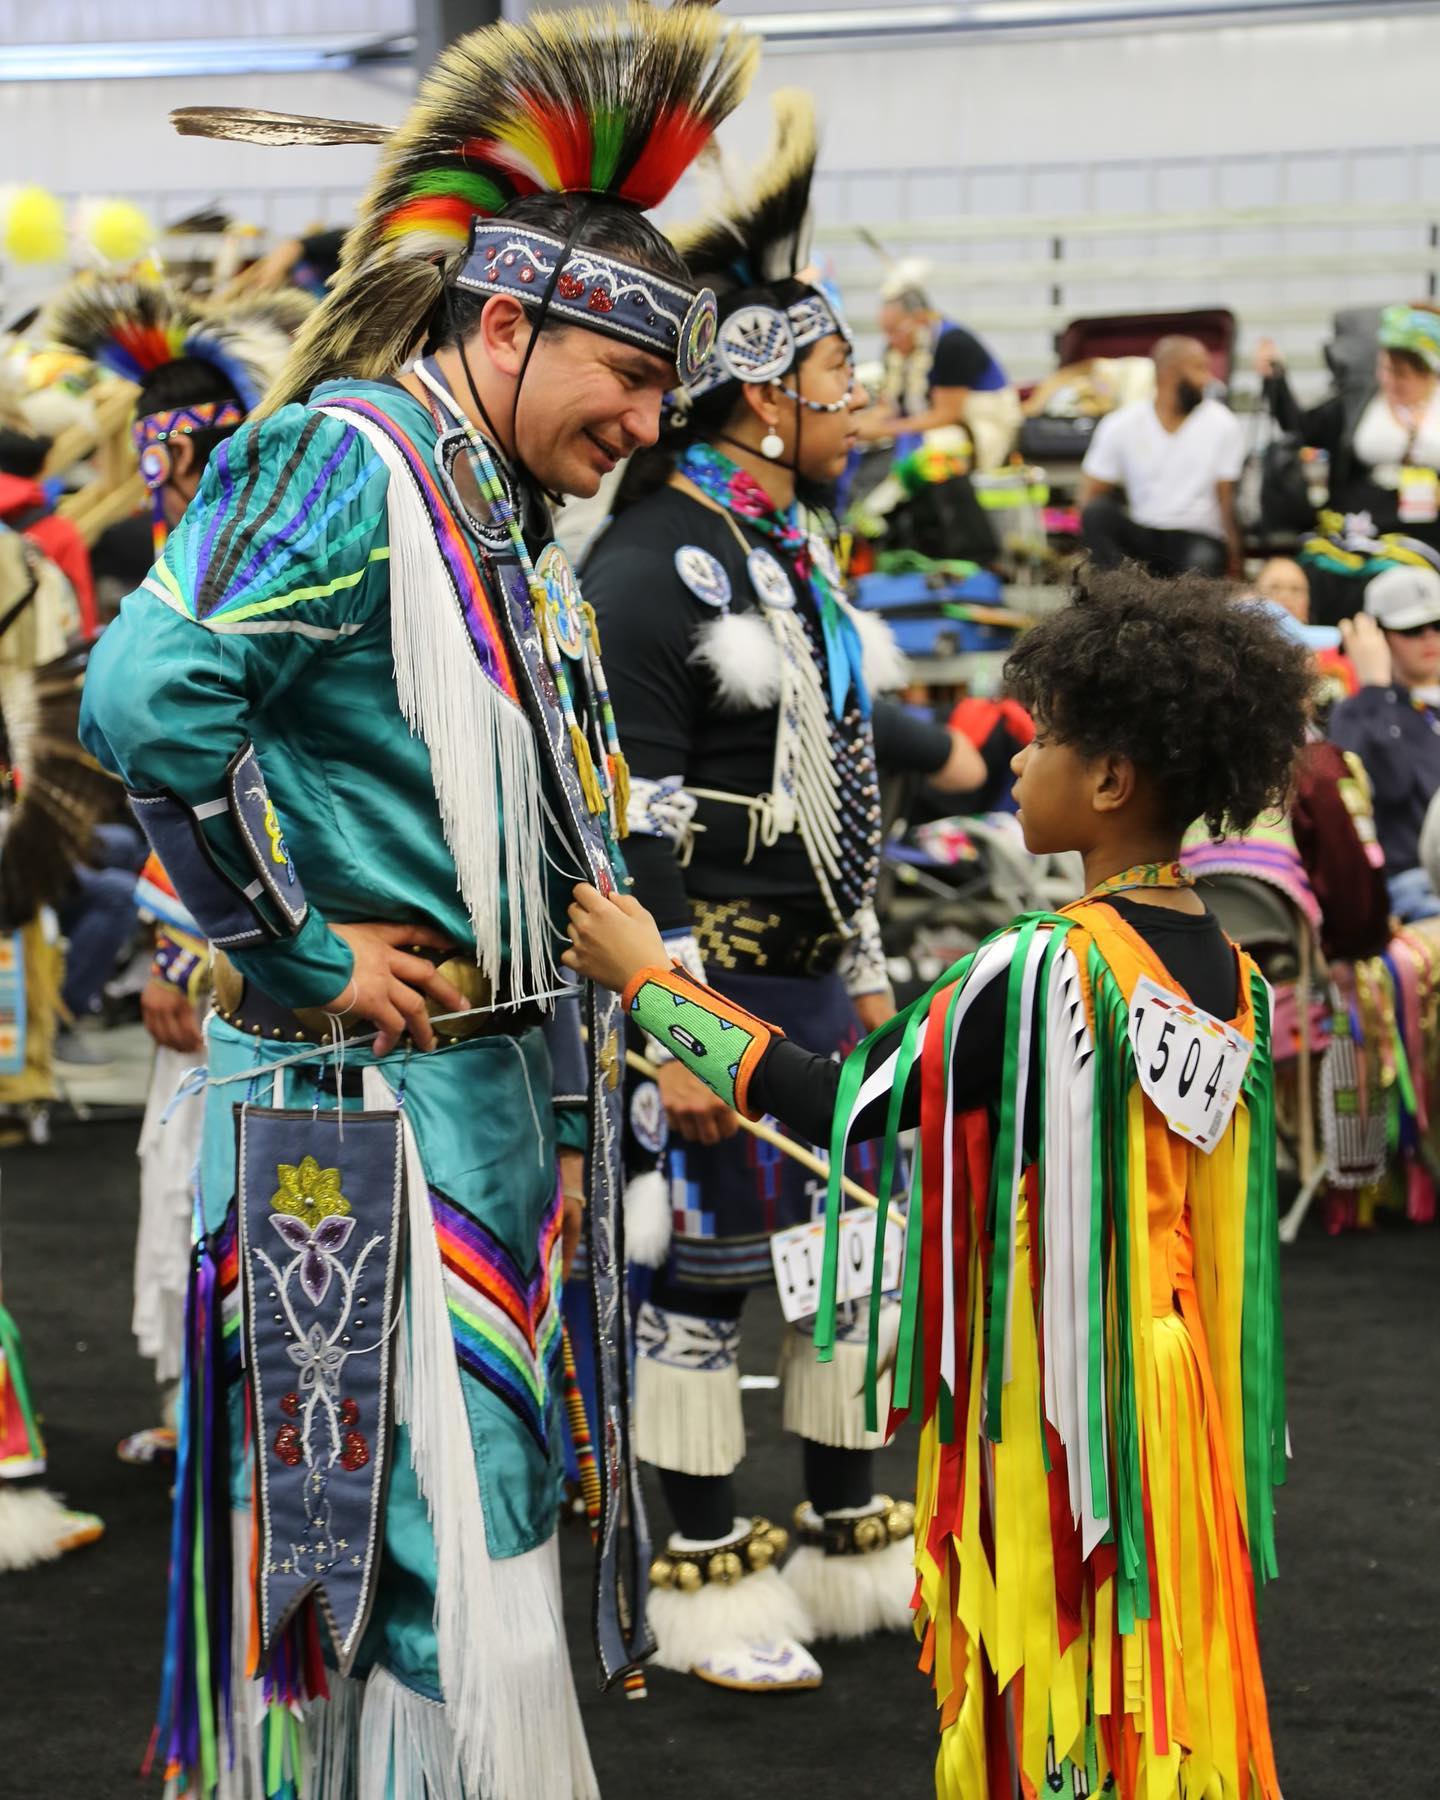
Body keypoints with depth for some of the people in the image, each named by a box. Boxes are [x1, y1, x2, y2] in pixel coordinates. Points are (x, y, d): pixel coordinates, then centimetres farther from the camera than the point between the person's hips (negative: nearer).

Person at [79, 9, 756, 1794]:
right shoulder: (345, 463, -14)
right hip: (373, 1104, -9)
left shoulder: (507, 526, 15)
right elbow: (144, 698, -29)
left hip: (495, 1090, 9)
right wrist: (297, 955, -19)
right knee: (440, 1563, -5)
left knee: (472, 1540, 17)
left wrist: (570, 1116, 18)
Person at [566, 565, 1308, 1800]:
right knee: (1161, 1677, 17)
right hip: (1179, 1404, 7)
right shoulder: (1230, 975, 3)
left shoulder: (1043, 969, -20)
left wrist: (645, 980, -7)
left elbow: (835, 1106, -16)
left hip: (1057, 1401, -7)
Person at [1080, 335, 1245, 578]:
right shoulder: (1120, 426, -1)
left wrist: (1234, 558, -12)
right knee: (1097, 512, -29)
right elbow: (1090, 497, 1)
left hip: (1199, 538, -2)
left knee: (1203, 561, -38)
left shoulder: (1222, 425, -2)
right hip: (1141, 535, 2)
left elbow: (1227, 497, -1)